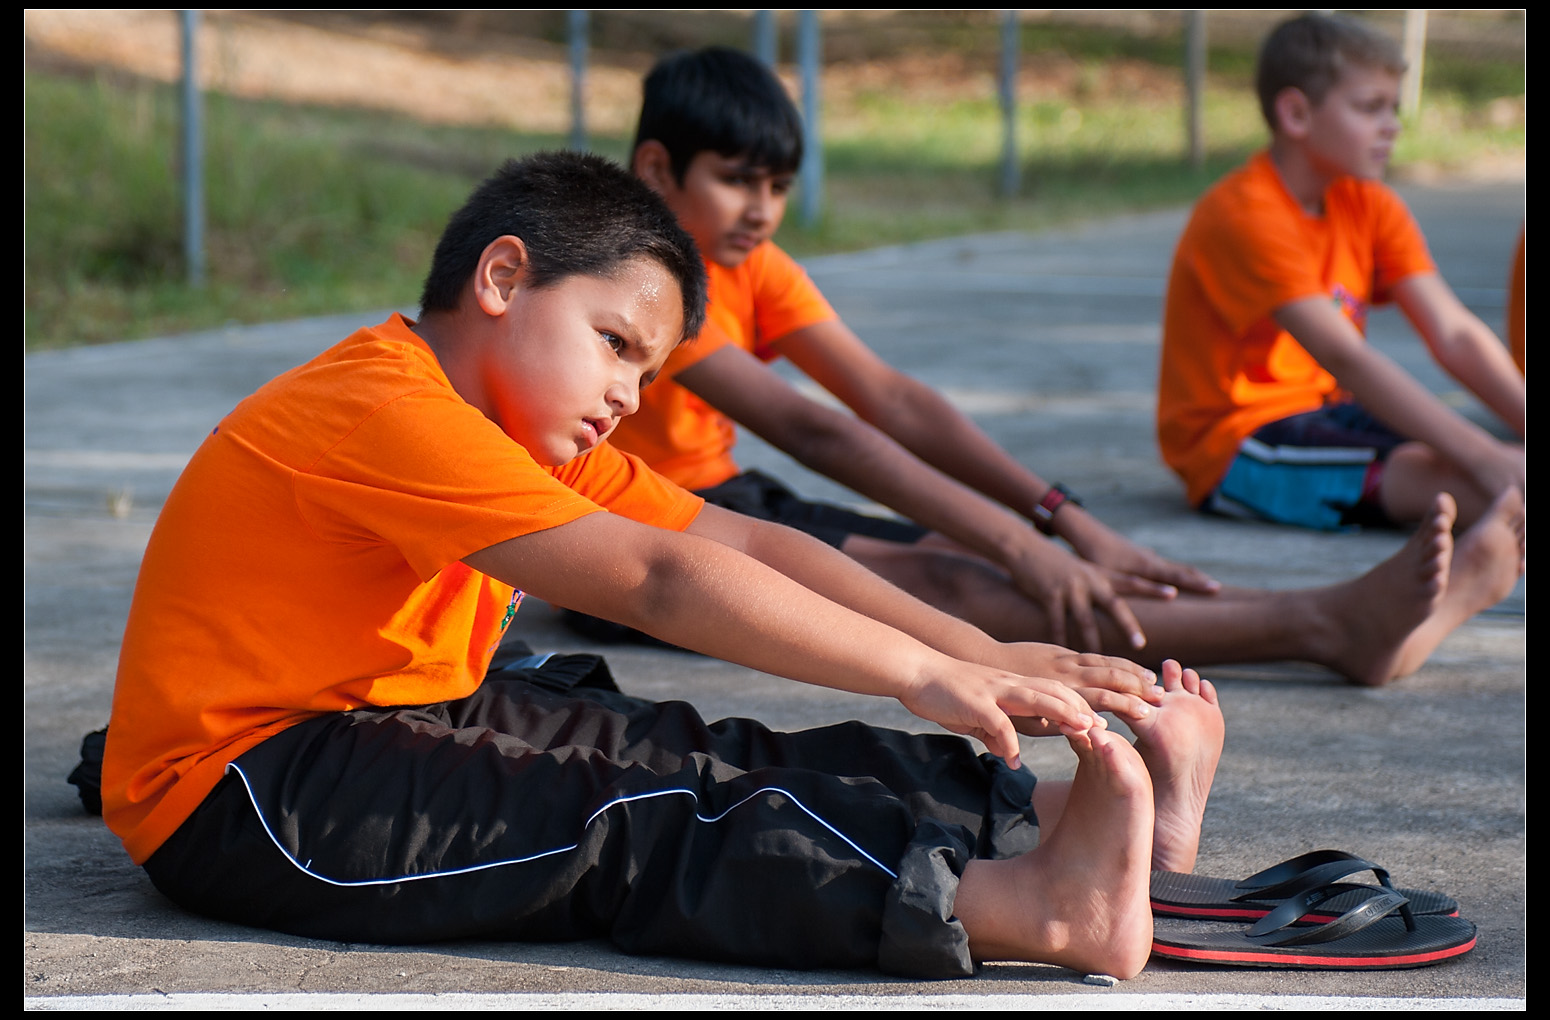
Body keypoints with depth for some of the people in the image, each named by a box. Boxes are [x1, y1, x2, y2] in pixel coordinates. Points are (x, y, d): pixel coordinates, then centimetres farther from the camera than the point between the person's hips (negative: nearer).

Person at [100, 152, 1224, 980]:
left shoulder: (525, 433, 10)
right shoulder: (384, 410, -23)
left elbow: (747, 544, 3)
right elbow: (658, 579, -29)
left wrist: (980, 656, -8)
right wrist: (923, 675, -30)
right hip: (248, 799, -10)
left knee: (713, 764, -5)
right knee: (628, 823, -24)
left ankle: (1077, 811, -14)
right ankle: (1031, 907, -36)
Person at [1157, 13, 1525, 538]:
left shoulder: (1371, 207, 8)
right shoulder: (1243, 216, -20)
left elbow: (1456, 335, -1)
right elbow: (1345, 358, -29)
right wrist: (1481, 456, -35)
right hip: (1234, 445, -8)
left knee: (1502, 461, -17)